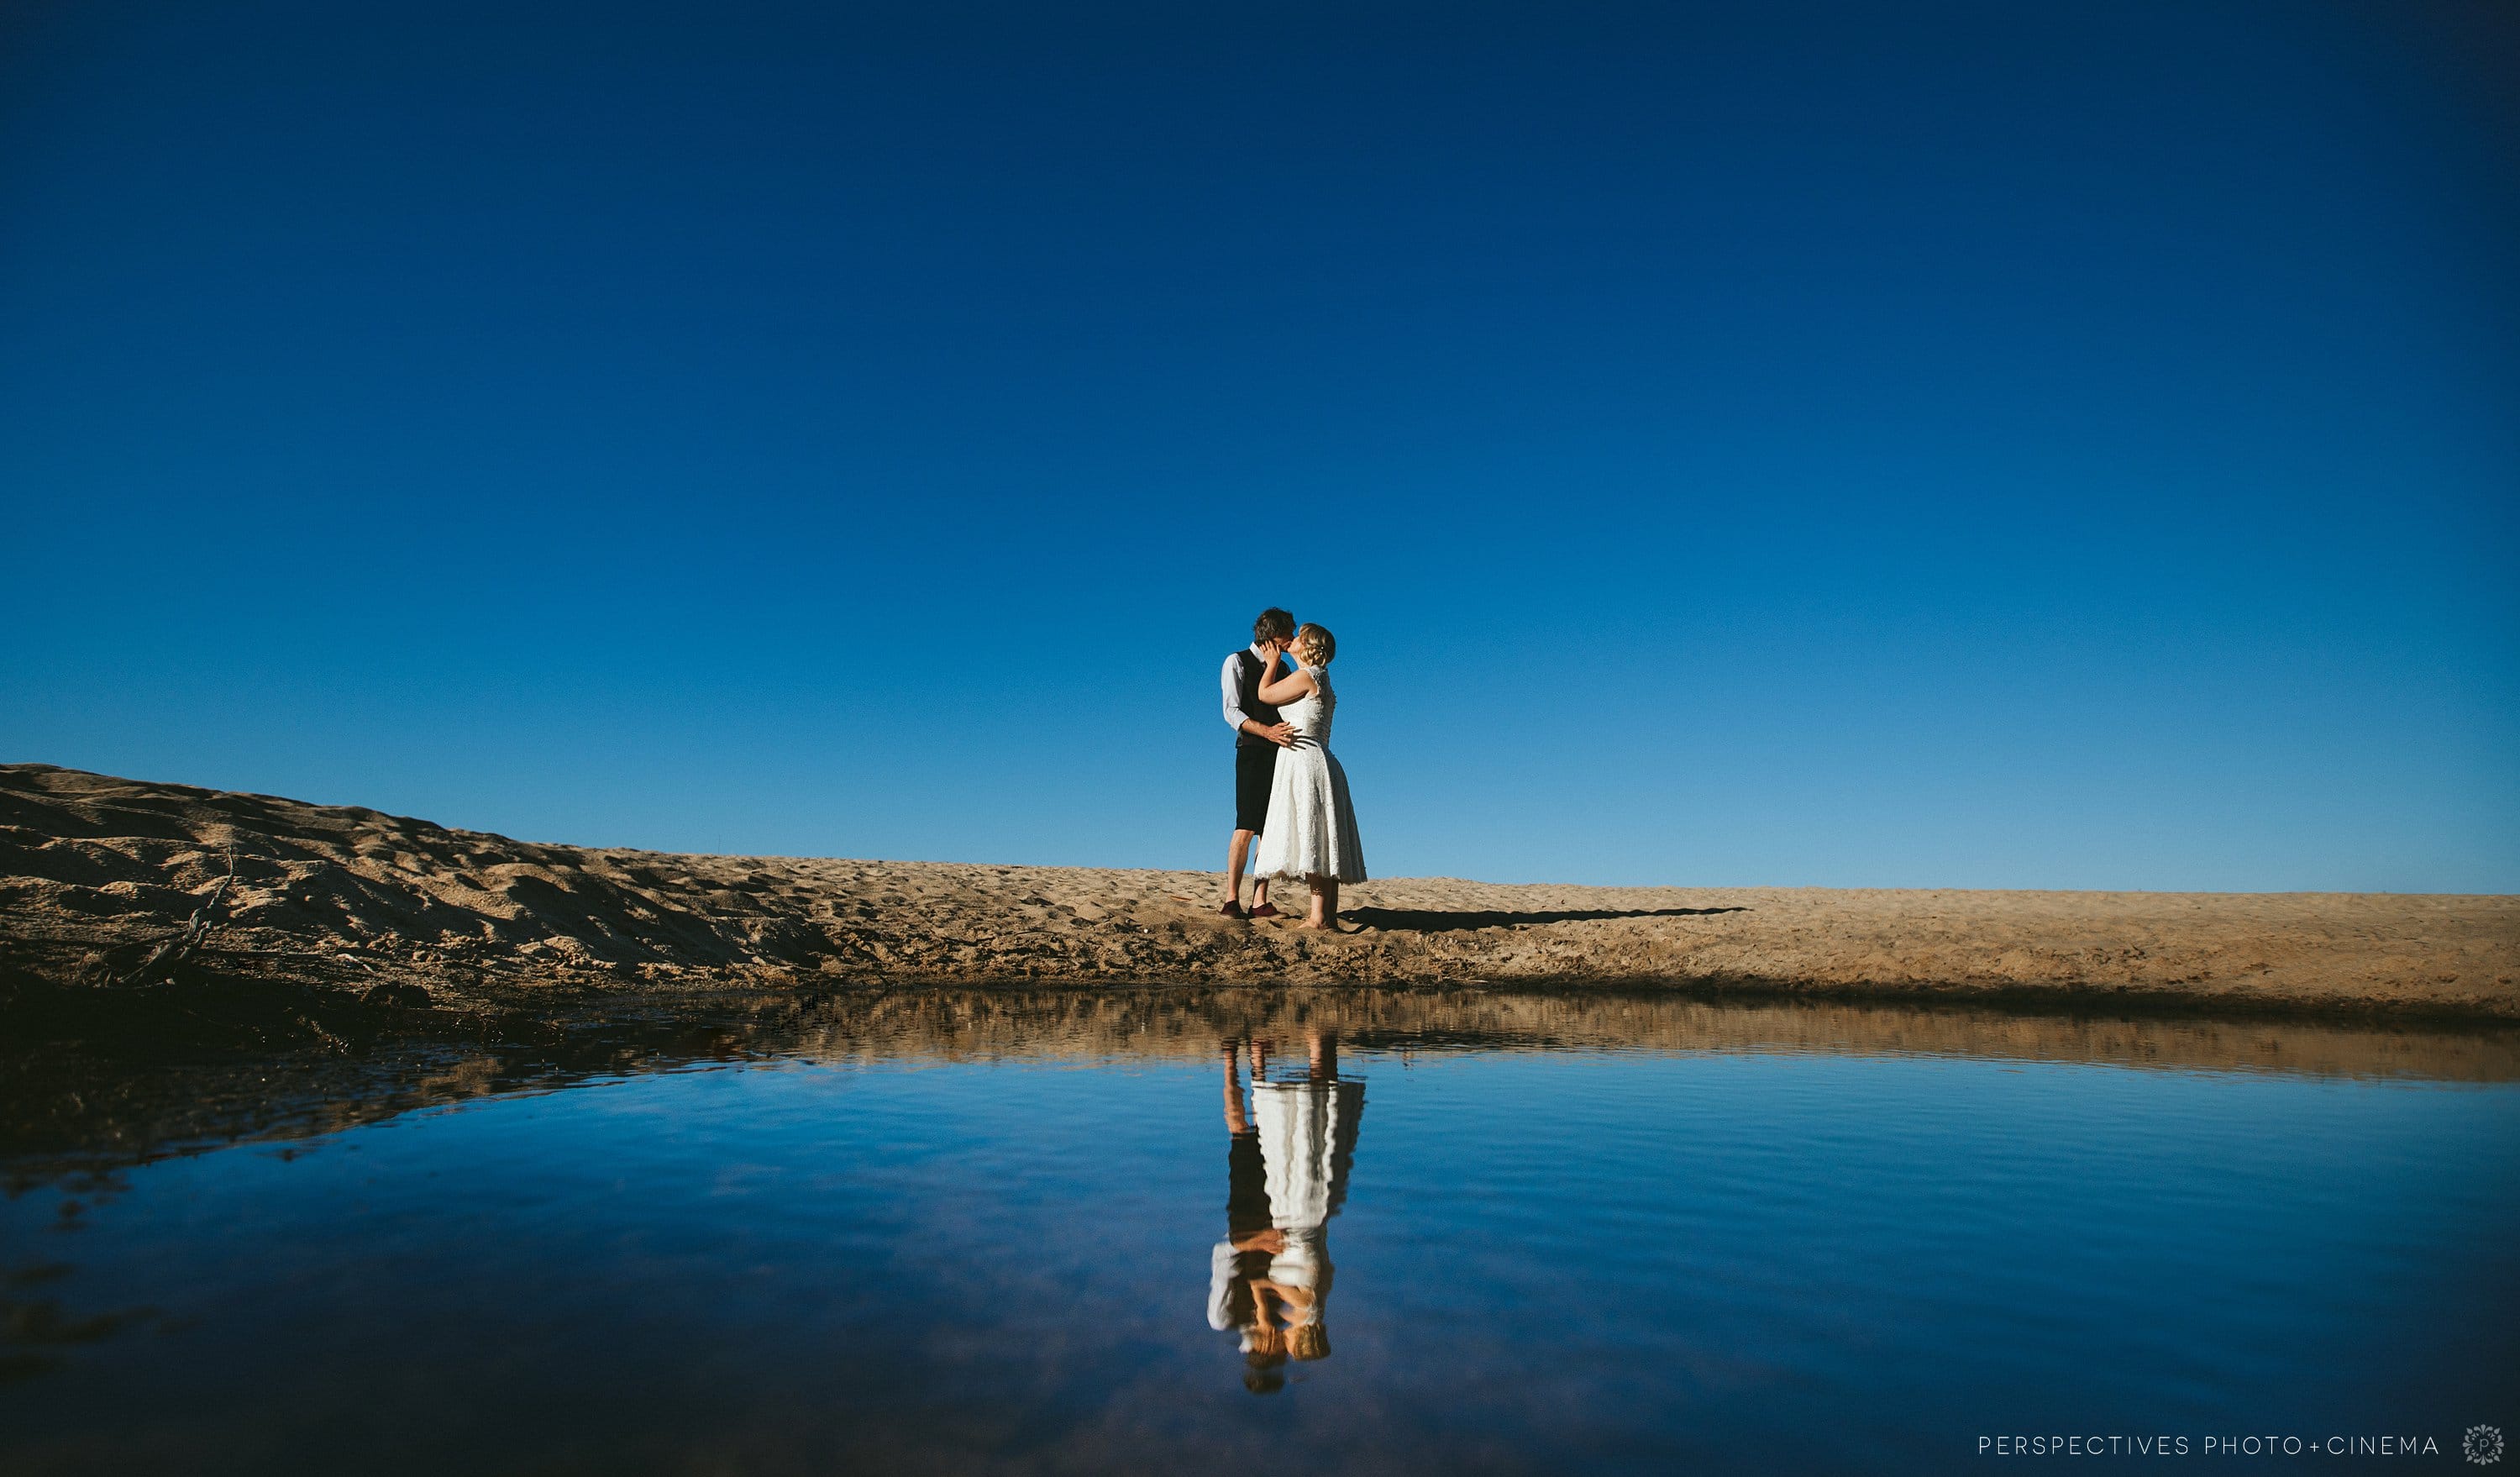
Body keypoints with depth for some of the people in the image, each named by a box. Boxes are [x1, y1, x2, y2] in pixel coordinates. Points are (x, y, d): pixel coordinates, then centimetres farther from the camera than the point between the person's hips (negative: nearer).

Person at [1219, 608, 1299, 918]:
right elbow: (1232, 711, -9)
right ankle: (1231, 901, -8)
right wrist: (1267, 731, -24)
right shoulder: (1237, 662, 2)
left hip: (1281, 753, 6)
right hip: (1252, 752, -6)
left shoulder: (1281, 668, 21)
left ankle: (1260, 902, 2)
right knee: (1246, 827, -12)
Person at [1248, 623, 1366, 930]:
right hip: (1319, 764, 10)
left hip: (1304, 761, -10)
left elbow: (1265, 695, -1)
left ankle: (1319, 917, -13)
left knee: (1312, 839, -11)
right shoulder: (1319, 680, 21)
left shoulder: (1306, 676, -8)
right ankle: (1329, 917, 5)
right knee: (1320, 844, 6)